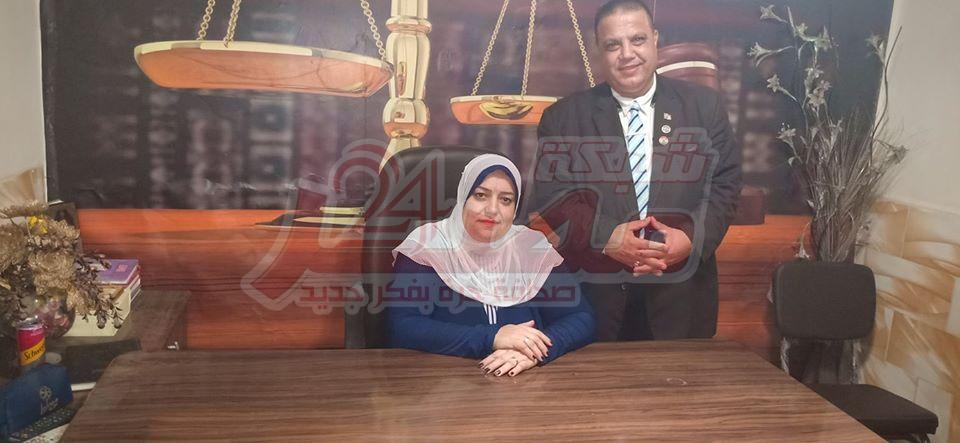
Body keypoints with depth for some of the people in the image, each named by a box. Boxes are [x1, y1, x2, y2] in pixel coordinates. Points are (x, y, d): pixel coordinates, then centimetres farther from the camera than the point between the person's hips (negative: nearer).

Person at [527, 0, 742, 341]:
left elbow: (726, 182, 3)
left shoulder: (704, 106, 5)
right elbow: (550, 193, -4)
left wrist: (694, 236, -14)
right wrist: (605, 237, -18)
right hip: (595, 291, -1)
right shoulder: (563, 117, 2)